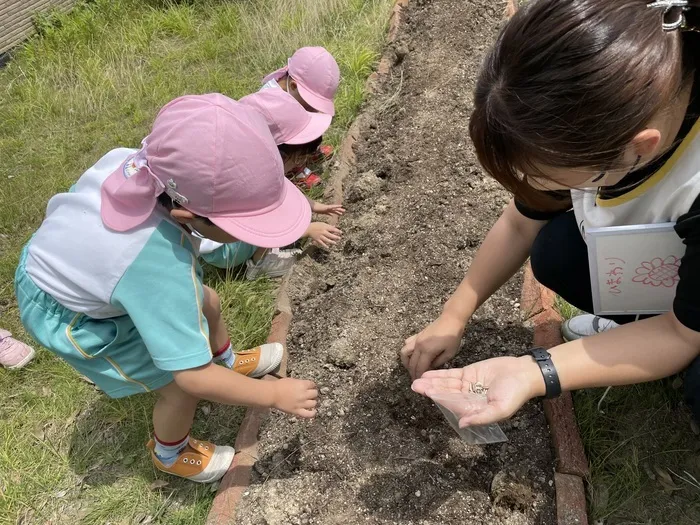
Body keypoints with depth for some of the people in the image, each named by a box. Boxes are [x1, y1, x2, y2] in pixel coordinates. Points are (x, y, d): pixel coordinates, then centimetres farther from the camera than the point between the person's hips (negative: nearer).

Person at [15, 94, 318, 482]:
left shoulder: (153, 164, -28)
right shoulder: (160, 268, -47)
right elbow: (193, 378, -38)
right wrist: (275, 395, -28)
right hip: (70, 317, -7)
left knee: (207, 304, 16)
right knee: (183, 384, -3)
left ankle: (229, 362, 49)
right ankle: (170, 455, 31)